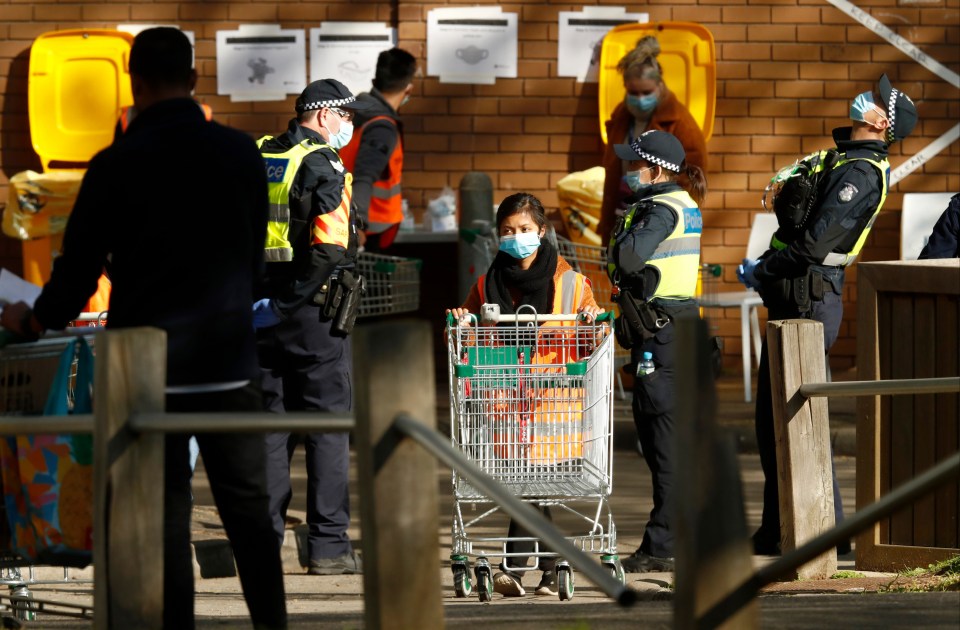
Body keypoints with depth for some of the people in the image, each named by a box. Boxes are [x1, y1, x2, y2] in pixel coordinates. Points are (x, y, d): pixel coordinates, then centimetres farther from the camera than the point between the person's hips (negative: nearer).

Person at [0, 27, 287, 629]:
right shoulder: (241, 153, 0)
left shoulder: (116, 166, -9)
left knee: (164, 514, 3)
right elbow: (255, 258, 10)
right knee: (249, 511, 8)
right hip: (230, 361, 2)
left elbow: (79, 266, -3)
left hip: (147, 371, -2)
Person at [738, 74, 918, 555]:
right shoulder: (842, 159, 16)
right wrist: (765, 268, 7)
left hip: (810, 302, -10)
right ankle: (777, 529, 18)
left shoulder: (861, 172, -15)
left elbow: (815, 243, -22)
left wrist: (761, 271, -9)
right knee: (772, 416, 12)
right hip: (791, 302, 10)